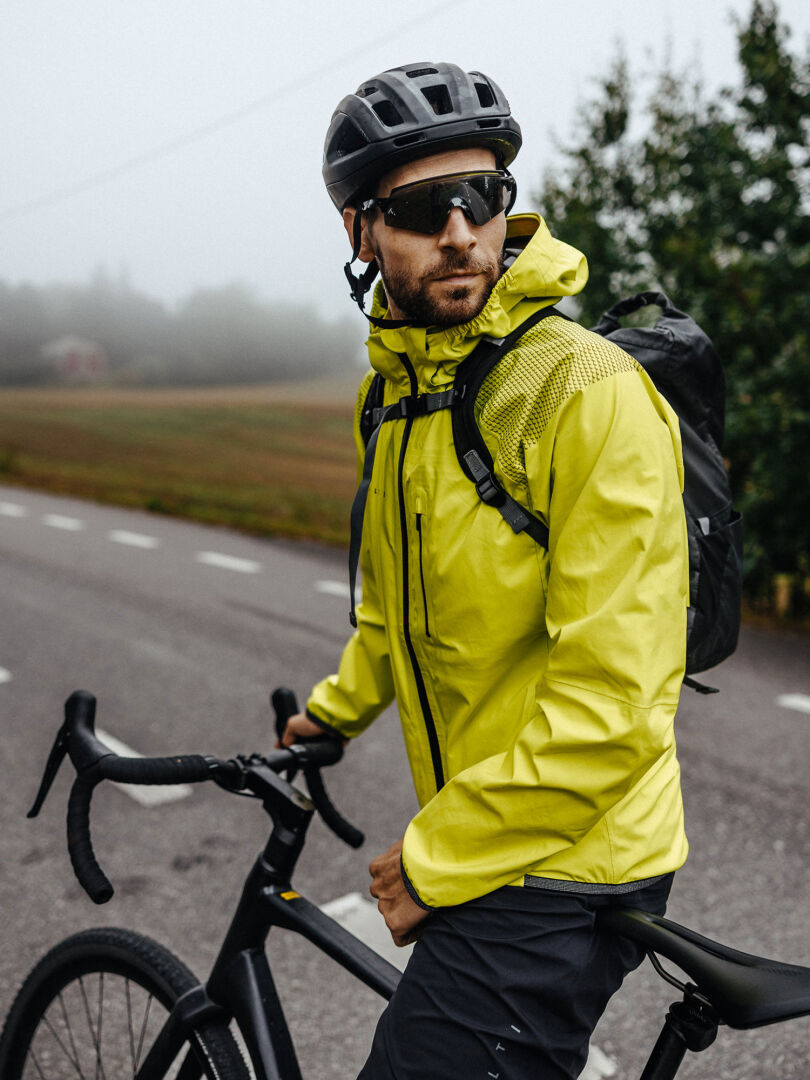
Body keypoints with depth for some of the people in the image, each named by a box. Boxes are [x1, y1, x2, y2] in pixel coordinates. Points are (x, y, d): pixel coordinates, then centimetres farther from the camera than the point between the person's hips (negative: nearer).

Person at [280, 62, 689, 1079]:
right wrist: (335, 709, 17)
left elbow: (607, 706, -24)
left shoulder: (593, 395, -21)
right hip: (464, 837, 8)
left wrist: (434, 861, -17)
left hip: (557, 870, -8)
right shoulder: (389, 393, 5)